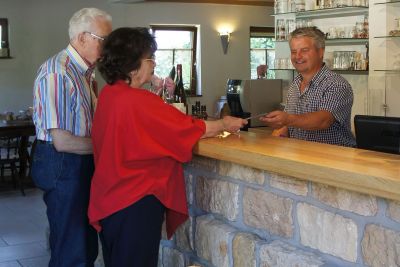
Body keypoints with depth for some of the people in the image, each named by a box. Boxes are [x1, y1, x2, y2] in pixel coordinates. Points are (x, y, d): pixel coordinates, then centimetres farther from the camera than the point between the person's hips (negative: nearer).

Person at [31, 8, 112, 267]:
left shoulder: (86, 72, 9)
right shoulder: (57, 73, -21)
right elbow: (62, 141, -23)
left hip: (84, 161, 9)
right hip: (62, 166, -9)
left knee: (88, 246, 18)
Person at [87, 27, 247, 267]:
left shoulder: (109, 93, 4)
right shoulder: (138, 101, -23)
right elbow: (192, 129, -15)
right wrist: (225, 124, 1)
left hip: (110, 198, 9)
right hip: (136, 202, -9)